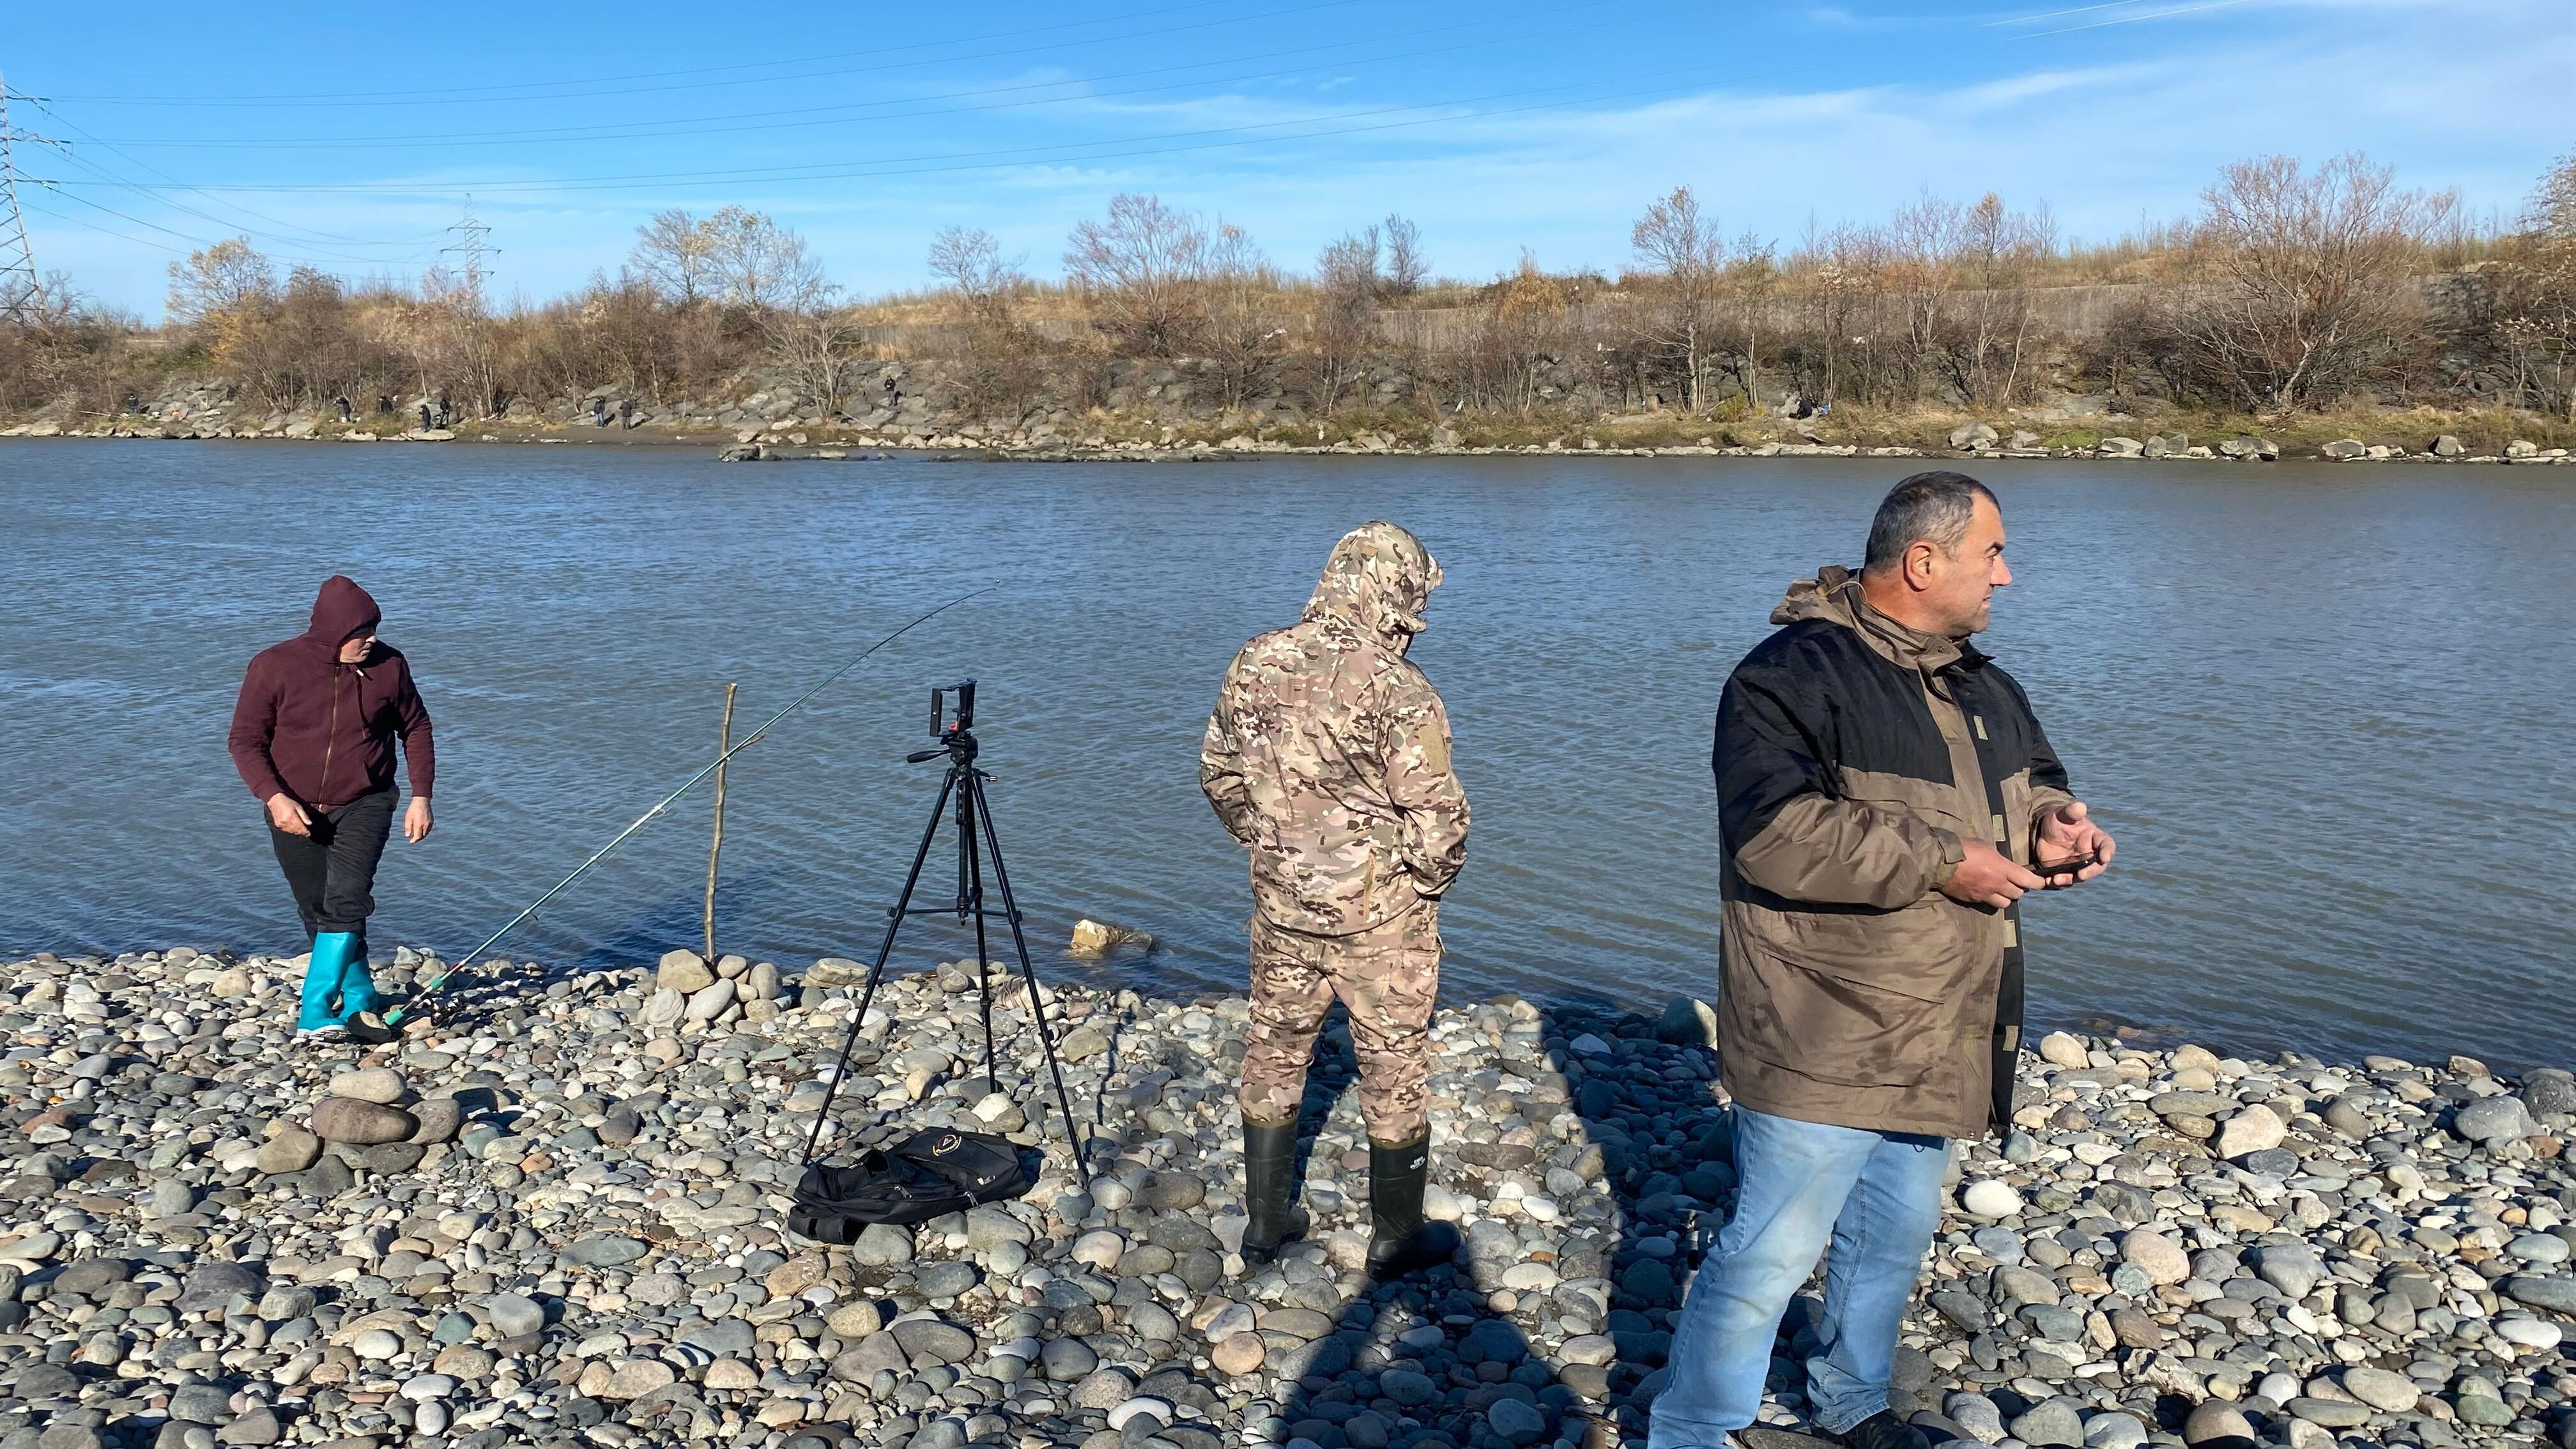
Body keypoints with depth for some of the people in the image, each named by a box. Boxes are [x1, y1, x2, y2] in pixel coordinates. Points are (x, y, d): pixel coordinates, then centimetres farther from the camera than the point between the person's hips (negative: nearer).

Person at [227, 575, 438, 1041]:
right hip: (294, 813, 1)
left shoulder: (388, 665, -6)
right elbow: (246, 741, -6)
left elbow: (416, 728, 7)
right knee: (318, 913, 8)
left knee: (347, 901, -19)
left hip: (364, 806, -1)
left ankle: (316, 1012, -19)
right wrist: (274, 797, -21)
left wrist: (421, 796, 0)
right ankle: (359, 1001, 23)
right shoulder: (275, 666, -11)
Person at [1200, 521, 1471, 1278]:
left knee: (1274, 1051, 19)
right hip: (1379, 911, -5)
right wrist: (1430, 878, -1)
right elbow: (1436, 814, -20)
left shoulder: (1257, 663, -3)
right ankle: (1396, 1237, 25)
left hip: (1281, 900, 5)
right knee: (1394, 1069, 11)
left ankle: (1266, 1221, 30)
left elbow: (1219, 772, 8)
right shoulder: (1396, 688, -21)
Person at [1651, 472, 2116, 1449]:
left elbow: (2032, 778, 23)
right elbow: (1774, 830, -28)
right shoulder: (1797, 671, -18)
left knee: (1897, 1238, 22)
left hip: (1935, 1037, 9)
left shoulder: (1984, 687, 11)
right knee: (1773, 1251, -3)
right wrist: (1943, 860, -24)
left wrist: (2054, 824, -2)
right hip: (1822, 1041, -8)